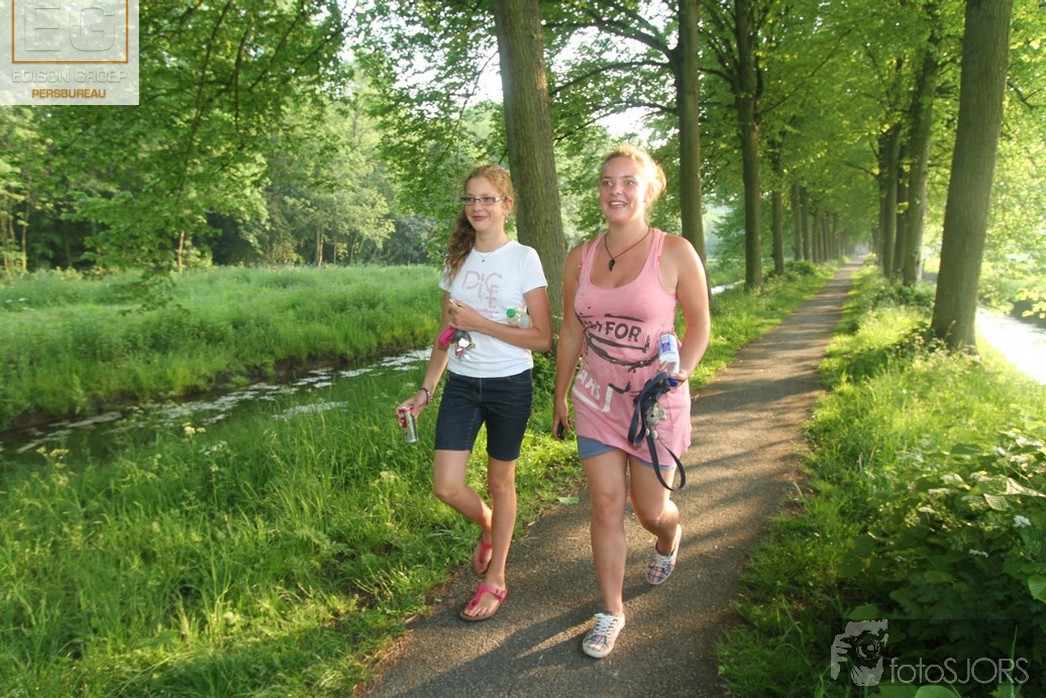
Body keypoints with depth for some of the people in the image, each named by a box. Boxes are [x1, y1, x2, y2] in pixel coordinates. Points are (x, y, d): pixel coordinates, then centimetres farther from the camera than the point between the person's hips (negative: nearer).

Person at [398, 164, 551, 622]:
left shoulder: (523, 258, -8)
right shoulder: (456, 259, 7)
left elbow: (543, 338, -12)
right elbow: (445, 335, 11)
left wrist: (479, 323, -17)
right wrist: (425, 390, 7)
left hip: (509, 384, -4)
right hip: (461, 384, 4)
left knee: (500, 481, 10)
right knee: (446, 486, -2)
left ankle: (495, 579, 29)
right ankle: (488, 525, 33)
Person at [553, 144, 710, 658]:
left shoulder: (675, 253, -10)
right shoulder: (580, 258, 0)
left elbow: (699, 325, -1)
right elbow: (570, 333, 9)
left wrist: (678, 375, -16)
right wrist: (559, 398, 14)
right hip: (595, 396, 3)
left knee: (650, 509, 9)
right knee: (606, 504, 5)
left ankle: (668, 537, 49)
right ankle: (610, 613, 22)